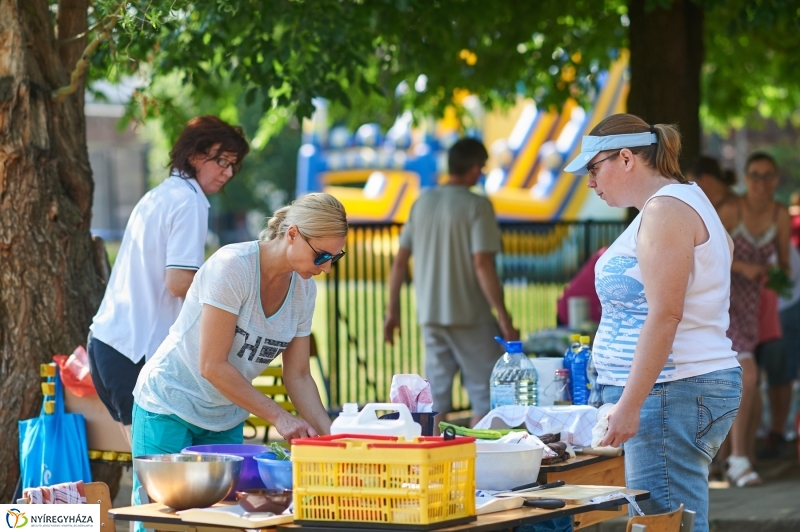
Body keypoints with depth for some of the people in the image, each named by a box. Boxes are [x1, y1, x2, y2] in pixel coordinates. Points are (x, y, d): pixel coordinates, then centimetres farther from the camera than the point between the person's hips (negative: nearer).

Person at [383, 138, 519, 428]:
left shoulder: (422, 202, 8)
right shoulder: (477, 206, -10)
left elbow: (399, 261, 9)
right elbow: (482, 264, -17)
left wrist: (392, 310, 16)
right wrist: (504, 318, -16)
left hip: (430, 315, 6)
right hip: (470, 316, -6)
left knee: (436, 395, 9)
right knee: (486, 393, 2)